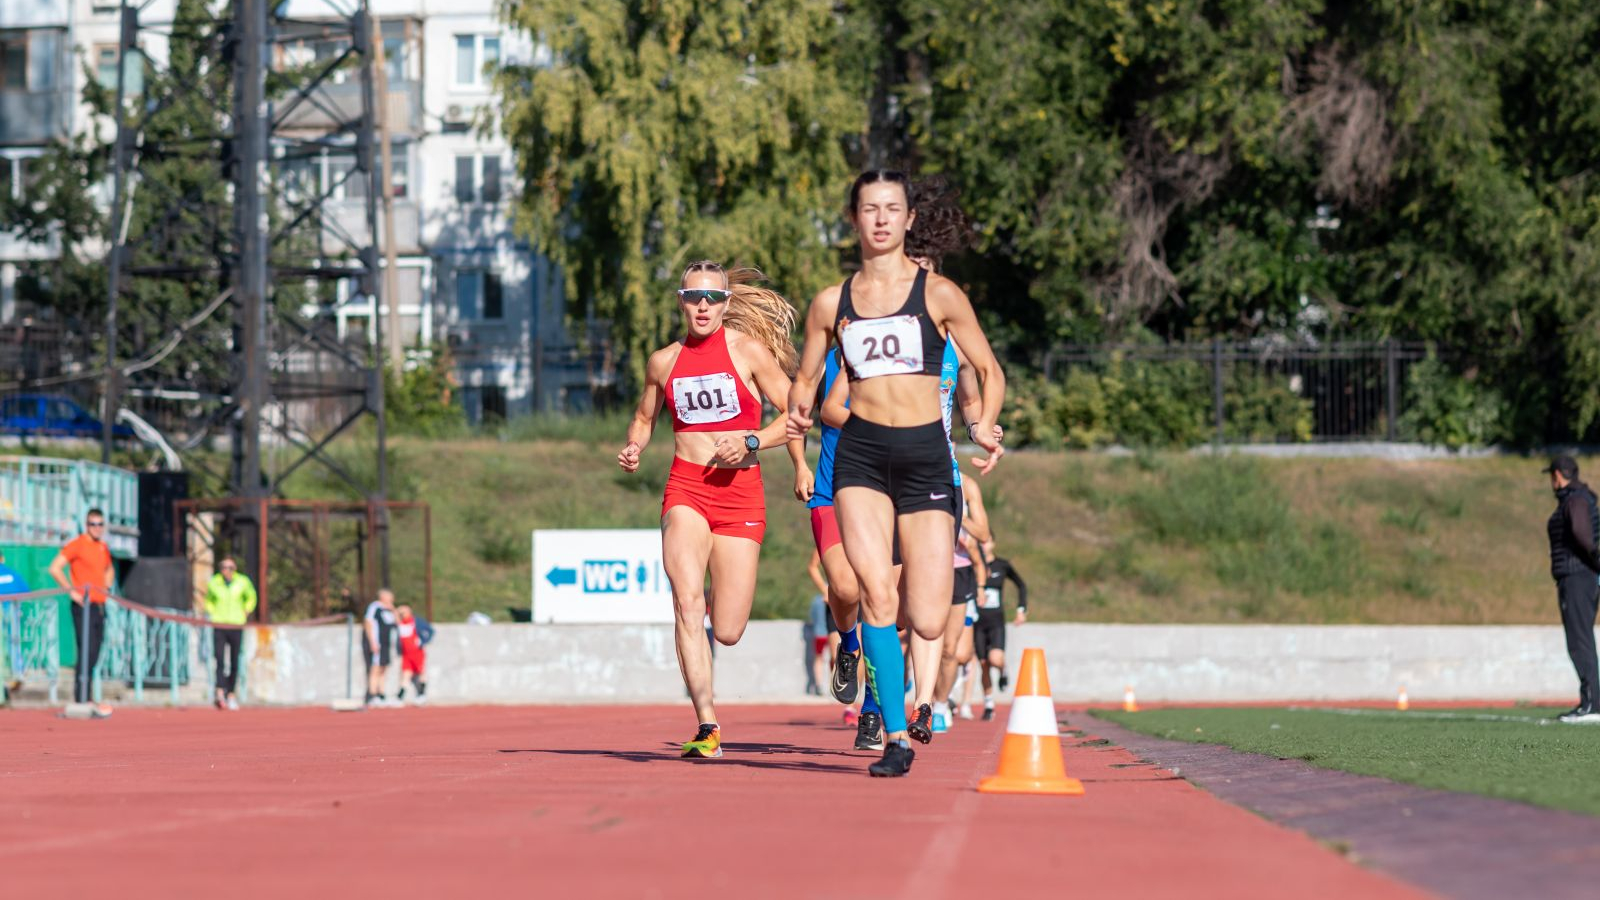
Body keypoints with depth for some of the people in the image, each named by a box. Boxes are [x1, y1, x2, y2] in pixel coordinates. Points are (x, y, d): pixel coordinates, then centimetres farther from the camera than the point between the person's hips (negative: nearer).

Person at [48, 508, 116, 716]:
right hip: (84, 607, -8)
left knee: (94, 655, 9)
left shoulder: (103, 548, 15)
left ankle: (82, 698, 16)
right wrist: (72, 590, -16)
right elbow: (55, 568, -13)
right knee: (87, 653, -12)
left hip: (100, 606, 8)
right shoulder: (77, 545, -7)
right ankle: (83, 702, -12)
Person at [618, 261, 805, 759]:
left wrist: (750, 442, -14)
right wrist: (633, 448, 4)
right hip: (685, 489, 1)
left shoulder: (749, 350, 0)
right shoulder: (664, 361, 9)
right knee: (687, 602, -22)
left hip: (740, 490, -1)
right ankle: (707, 727, -22)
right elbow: (644, 416, 25)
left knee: (728, 632, -1)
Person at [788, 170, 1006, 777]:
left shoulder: (938, 294, 2)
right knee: (875, 591, -18)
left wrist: (985, 425, -12)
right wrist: (799, 415, -5)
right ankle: (896, 739, -9)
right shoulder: (831, 303, 9)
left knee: (927, 624, -7)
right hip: (860, 454, 1)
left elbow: (988, 370, 6)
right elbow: (806, 378, 17)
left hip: (925, 455, -1)